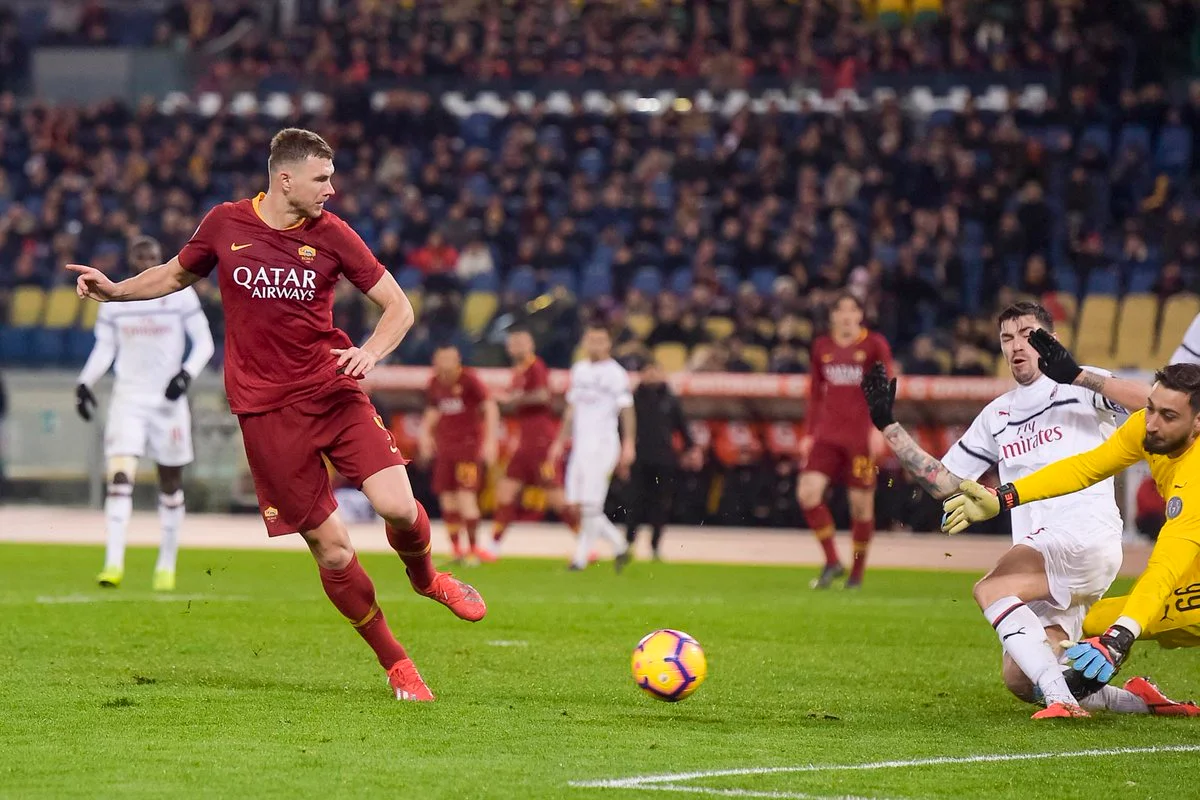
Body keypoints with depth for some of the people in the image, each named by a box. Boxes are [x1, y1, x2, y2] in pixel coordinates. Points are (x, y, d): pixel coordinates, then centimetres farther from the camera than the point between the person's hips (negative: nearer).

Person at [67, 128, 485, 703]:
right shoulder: (226, 224, 1)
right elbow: (178, 273, 21)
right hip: (266, 410, -1)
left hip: (334, 391, 1)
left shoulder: (330, 234, 1)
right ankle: (394, 664, 13)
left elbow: (399, 308, 4)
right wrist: (115, 291, 5)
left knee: (397, 507, -18)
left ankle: (425, 578, 18)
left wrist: (370, 352, -16)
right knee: (332, 550, -4)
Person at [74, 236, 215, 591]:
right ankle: (113, 565, -22)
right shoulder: (114, 299, 3)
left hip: (168, 400, 0)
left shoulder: (180, 294, -3)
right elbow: (104, 349, 12)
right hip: (128, 399, 0)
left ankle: (167, 565, 22)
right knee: (120, 478, -15)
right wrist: (84, 382, -2)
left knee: (171, 485, 8)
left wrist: (186, 374, -16)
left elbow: (204, 342, 0)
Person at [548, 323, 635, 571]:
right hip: (579, 445, 7)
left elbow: (627, 411, -9)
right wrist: (561, 441, 22)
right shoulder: (579, 369, 15)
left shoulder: (615, 373, -6)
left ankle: (581, 557, -1)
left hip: (602, 445, -7)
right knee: (576, 504, 4)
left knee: (591, 504, -9)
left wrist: (628, 445, -17)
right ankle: (619, 545, 15)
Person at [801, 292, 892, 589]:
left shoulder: (874, 344, -1)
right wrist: (810, 434, 14)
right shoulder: (822, 347, 10)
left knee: (862, 503, 0)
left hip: (862, 435, -3)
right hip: (828, 433, 3)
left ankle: (858, 572, 15)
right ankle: (832, 562, 1)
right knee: (807, 492, -12)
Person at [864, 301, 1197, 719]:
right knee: (1020, 679, -8)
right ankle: (1138, 700, 5)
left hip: (1088, 535, -7)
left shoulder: (1080, 388, 4)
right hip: (1037, 552, 7)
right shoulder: (997, 416, 23)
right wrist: (888, 425, 19)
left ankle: (1060, 699, -34)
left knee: (991, 588, -29)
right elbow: (944, 483, 23)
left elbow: (1151, 401, -14)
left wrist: (1077, 375, -22)